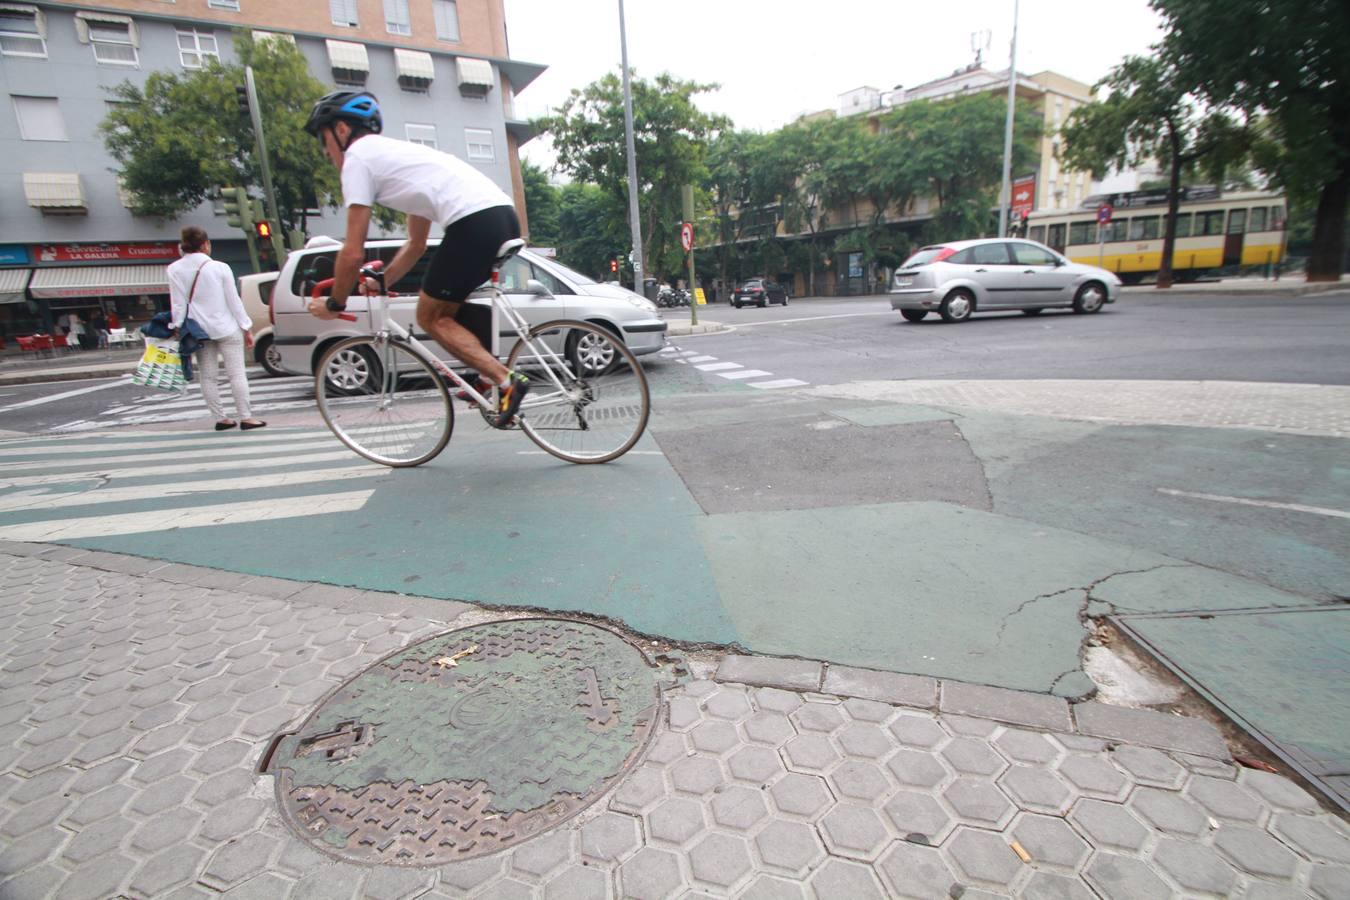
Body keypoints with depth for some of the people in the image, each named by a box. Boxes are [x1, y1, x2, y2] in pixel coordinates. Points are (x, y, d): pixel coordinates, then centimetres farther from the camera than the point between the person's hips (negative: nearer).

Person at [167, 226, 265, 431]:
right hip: (226, 328, -3)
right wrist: (246, 328, -1)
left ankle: (220, 418, 10)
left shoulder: (175, 270, -1)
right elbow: (234, 301, -6)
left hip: (199, 330, 3)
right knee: (236, 374, 0)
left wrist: (177, 327, 4)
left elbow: (178, 303, -3)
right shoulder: (219, 268, -7)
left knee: (207, 377, 9)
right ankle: (245, 417, -2)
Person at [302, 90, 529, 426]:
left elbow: (353, 253, 3)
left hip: (474, 223, -9)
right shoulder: (398, 152, 33)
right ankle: (492, 376, 14)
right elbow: (417, 244, 35)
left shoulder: (357, 157, 6)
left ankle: (506, 380, -8)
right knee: (448, 311, 22)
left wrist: (334, 304, 16)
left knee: (430, 317, 5)